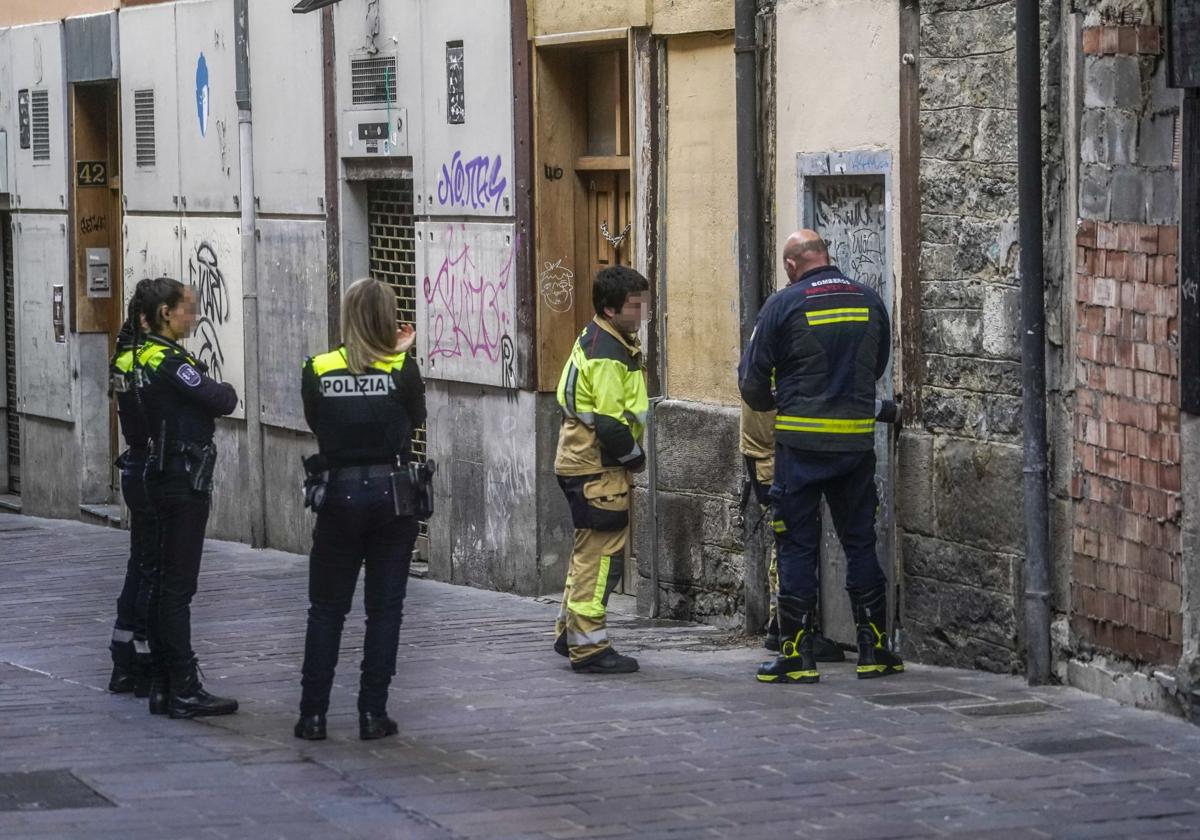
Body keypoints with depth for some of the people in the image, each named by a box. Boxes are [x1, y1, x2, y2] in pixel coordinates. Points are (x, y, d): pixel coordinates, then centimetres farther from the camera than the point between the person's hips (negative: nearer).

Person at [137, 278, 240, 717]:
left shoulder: (145, 356, 12)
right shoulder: (169, 362, -18)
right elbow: (221, 401, -18)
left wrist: (214, 392, -2)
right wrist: (227, 390, 2)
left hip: (162, 479, 10)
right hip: (183, 482, -10)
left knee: (163, 584, 12)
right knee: (178, 586, -7)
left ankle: (163, 684, 16)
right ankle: (184, 691, -5)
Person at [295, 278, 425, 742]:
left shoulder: (319, 372, -3)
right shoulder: (402, 369, -8)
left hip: (338, 494, 1)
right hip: (391, 494, -1)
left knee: (326, 608, 10)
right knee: (384, 607, 7)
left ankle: (313, 715, 8)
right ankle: (373, 714, 5)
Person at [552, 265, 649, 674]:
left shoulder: (597, 341, 14)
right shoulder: (606, 355, -19)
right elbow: (611, 424, -22)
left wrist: (629, 454, 15)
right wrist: (636, 456, -8)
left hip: (581, 464, 11)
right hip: (598, 470, -11)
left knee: (590, 551, 19)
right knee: (601, 555, -7)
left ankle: (569, 633, 28)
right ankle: (588, 647, -4)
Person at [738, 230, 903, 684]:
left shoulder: (784, 305, -7)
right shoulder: (869, 301, 4)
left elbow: (752, 378, -1)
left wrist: (770, 403, 20)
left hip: (802, 441, -3)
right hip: (857, 438, 3)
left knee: (797, 547, 3)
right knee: (860, 542, 11)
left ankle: (797, 654, 3)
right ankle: (874, 649, 12)